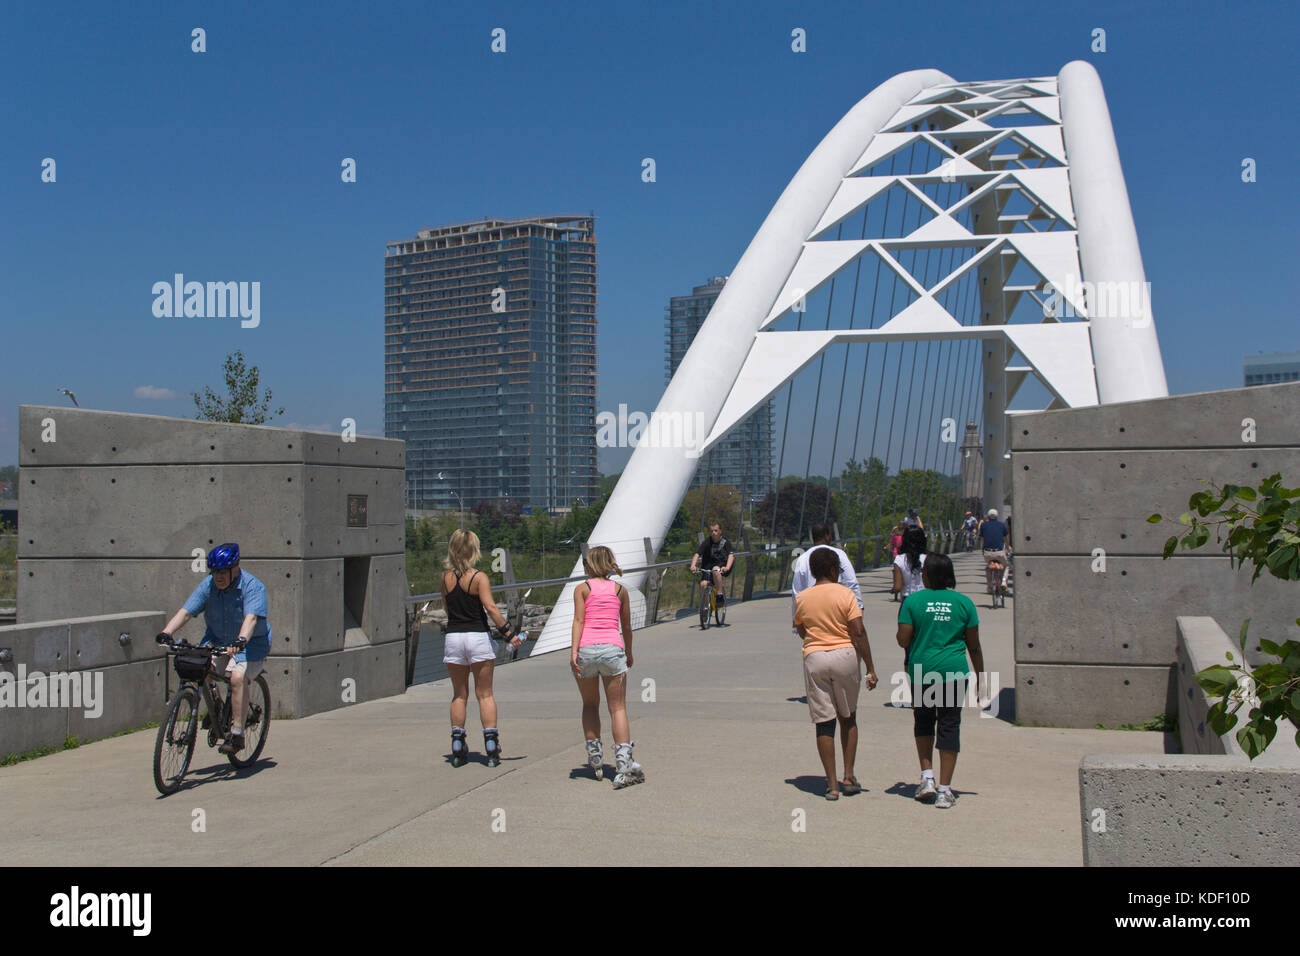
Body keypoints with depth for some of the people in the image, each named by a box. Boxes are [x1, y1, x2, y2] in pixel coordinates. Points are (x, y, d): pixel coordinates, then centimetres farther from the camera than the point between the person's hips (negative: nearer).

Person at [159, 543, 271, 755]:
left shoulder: (252, 587, -19)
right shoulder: (208, 585, -6)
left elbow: (251, 618, -34)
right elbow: (185, 612, -13)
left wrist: (241, 640, -52)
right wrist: (166, 632, -30)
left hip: (251, 643, -5)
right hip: (217, 641, 5)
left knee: (237, 677, -28)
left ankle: (237, 734, -21)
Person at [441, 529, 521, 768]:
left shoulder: (446, 576, 2)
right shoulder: (479, 577, -9)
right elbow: (491, 607, -17)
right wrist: (509, 634, -15)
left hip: (452, 637, 3)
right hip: (478, 636, -3)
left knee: (459, 694, 12)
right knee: (485, 694, 6)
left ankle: (458, 748, 9)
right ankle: (491, 746, 2)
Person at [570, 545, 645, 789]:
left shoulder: (582, 589, 9)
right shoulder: (620, 590, 16)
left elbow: (578, 620, -4)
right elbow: (626, 627, 21)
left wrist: (574, 651, -11)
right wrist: (629, 653, 33)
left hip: (586, 649, 0)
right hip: (613, 648, 1)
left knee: (590, 705, 18)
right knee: (618, 709, 1)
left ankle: (595, 759, 17)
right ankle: (624, 764, -11)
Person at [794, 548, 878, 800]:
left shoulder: (802, 598, 3)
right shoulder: (844, 594, -6)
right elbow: (859, 633, -9)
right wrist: (870, 669, -6)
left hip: (814, 658, 1)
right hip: (845, 656, -1)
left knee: (823, 722, 4)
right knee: (848, 718, 16)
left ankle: (832, 784, 3)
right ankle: (849, 777, 15)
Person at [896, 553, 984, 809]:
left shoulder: (912, 601, -4)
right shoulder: (964, 602, 2)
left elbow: (903, 640, -7)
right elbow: (974, 646, 4)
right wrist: (981, 677, 14)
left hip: (921, 672, 0)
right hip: (954, 672, 0)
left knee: (923, 721, 20)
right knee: (950, 726, 5)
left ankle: (927, 776, 11)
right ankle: (944, 790, 4)